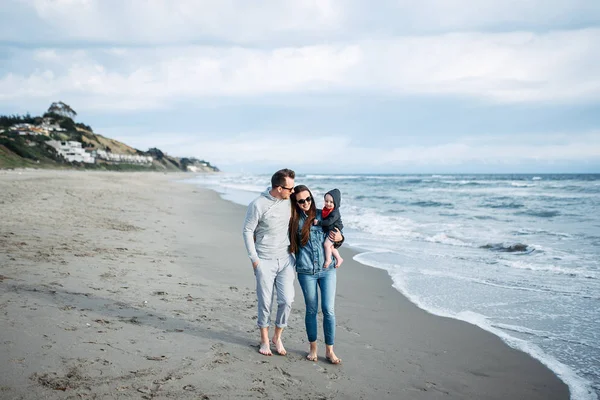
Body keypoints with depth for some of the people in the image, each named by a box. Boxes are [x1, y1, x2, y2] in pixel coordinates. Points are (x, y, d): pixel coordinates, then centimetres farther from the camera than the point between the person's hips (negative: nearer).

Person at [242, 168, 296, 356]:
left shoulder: (289, 200, 0)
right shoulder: (258, 205, -16)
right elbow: (248, 231, -8)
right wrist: (254, 259, -9)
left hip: (285, 259, 4)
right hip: (265, 261, -4)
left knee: (286, 300, 0)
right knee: (265, 302, 4)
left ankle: (277, 337, 20)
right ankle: (264, 339, 23)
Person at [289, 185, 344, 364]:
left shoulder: (323, 215, 2)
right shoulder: (294, 220, 2)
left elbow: (336, 236, 11)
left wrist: (340, 238, -11)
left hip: (327, 269, 0)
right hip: (306, 271, 0)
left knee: (328, 309, -2)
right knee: (311, 310, 9)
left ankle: (329, 351, 8)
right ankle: (313, 347, 24)